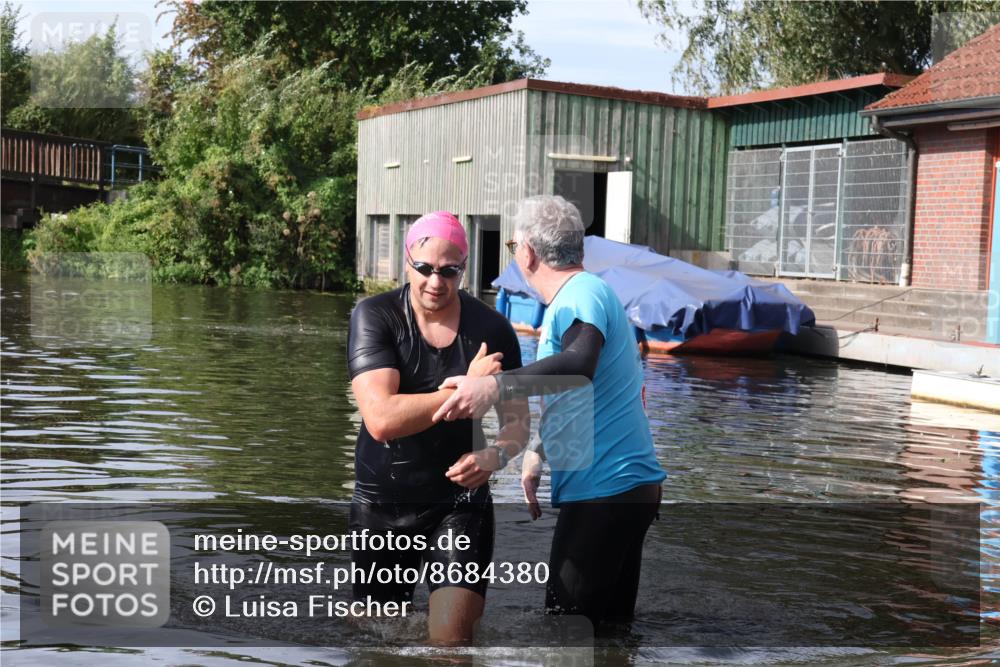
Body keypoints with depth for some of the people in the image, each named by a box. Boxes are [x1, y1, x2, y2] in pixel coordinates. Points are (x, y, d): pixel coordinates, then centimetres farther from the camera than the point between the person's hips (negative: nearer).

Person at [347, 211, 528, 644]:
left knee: (452, 636, -11)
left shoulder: (491, 328, -6)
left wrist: (496, 455, -20)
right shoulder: (374, 316, -12)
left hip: (460, 501, 0)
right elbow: (381, 419, -24)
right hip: (380, 505, 0)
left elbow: (518, 419, 2)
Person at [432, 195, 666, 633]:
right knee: (613, 625, 16)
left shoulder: (582, 294, -15)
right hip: (630, 485, 10)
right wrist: (538, 452, 22)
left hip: (603, 492, -10)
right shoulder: (590, 293, 18)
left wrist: (495, 386, -48)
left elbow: (579, 366, -37)